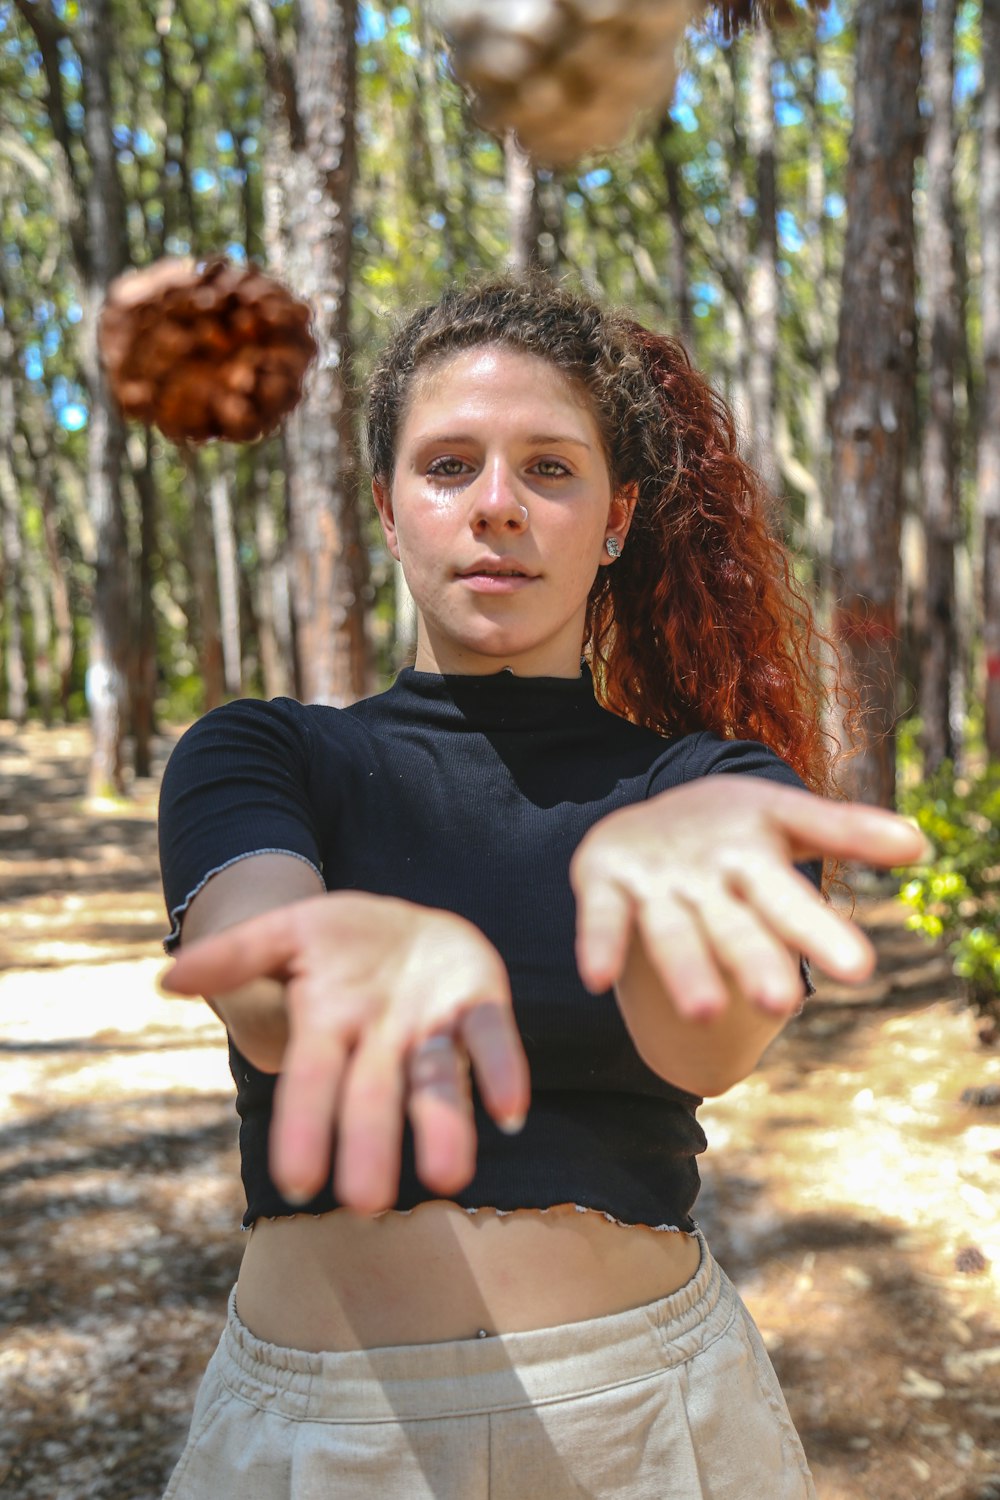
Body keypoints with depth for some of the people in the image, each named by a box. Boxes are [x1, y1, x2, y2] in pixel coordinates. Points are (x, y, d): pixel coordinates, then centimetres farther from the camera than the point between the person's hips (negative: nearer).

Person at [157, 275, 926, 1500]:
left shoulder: (717, 781, -3)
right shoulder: (254, 757, -3)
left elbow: (705, 1047, -23)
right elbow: (256, 990, -23)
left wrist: (663, 858, -44)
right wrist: (369, 949, -45)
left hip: (646, 1399, 0)